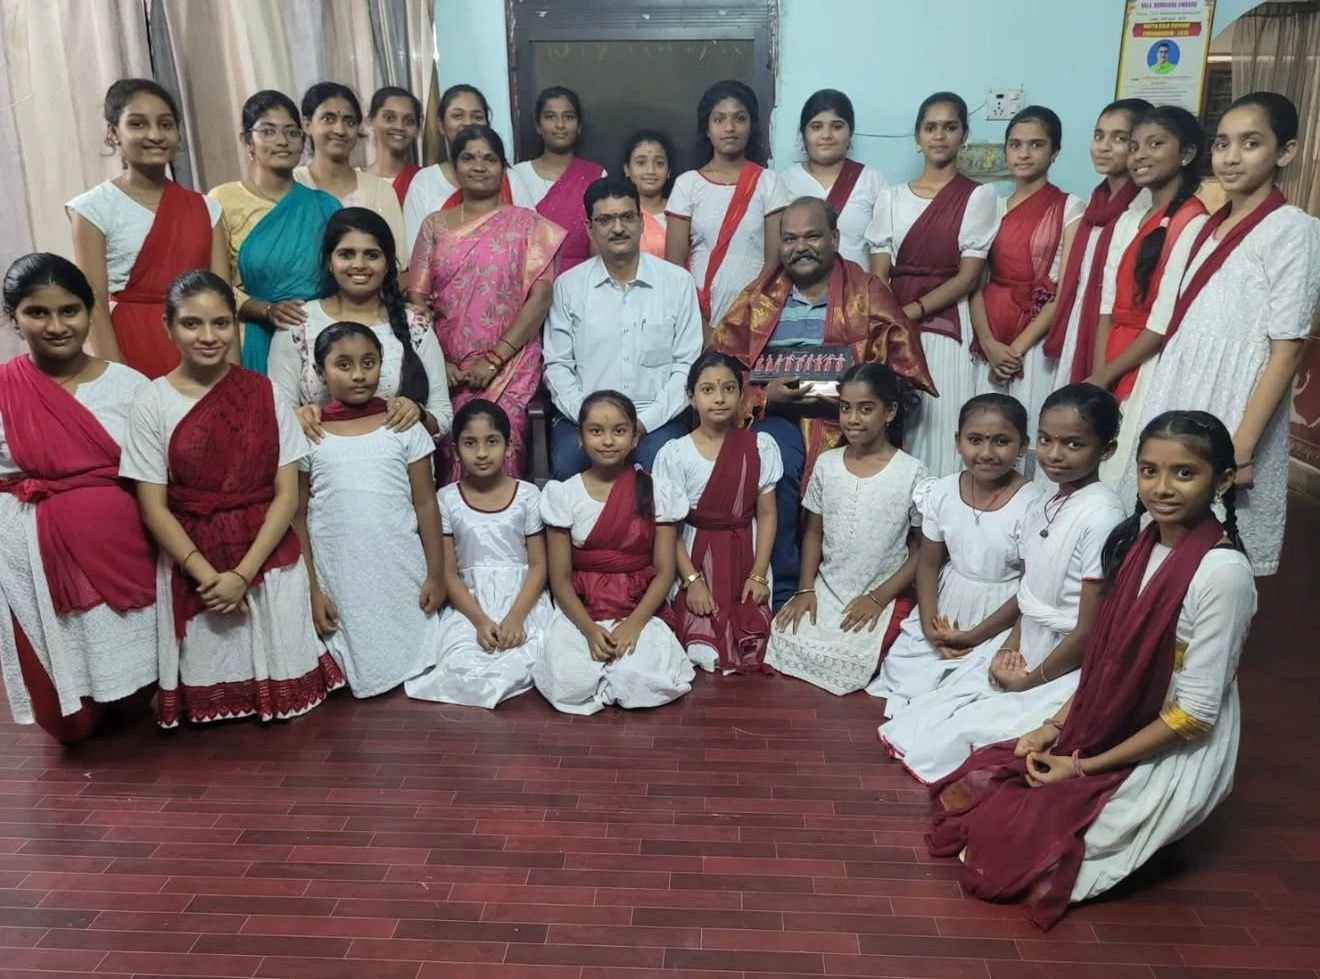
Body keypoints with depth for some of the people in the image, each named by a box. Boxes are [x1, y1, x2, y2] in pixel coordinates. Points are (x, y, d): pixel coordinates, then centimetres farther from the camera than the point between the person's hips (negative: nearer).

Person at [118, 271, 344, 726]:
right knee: (209, 669, 9)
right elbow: (153, 508, -6)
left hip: (267, 556, 1)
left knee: (276, 666, 6)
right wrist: (208, 575, -14)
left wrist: (243, 573, -14)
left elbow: (287, 495, -6)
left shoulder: (265, 393, -4)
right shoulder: (151, 403, -6)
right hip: (192, 562, 0)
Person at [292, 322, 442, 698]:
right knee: (356, 662, 8)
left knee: (409, 650, 9)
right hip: (339, 578, 0)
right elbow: (298, 516, 2)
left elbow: (425, 504, 1)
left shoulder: (404, 428, -1)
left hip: (402, 573, 0)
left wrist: (436, 573, -1)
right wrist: (311, 588, -1)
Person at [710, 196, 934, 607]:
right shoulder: (760, 296, 16)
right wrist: (766, 394, -9)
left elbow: (905, 370, 5)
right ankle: (783, 594, -17)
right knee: (776, 465, -32)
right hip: (773, 415, 1)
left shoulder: (868, 294, 11)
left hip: (845, 417, -1)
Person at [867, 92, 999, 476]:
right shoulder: (892, 197, 11)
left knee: (940, 428, -5)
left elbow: (968, 276, -4)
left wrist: (911, 311, -14)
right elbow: (878, 276, 5)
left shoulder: (978, 196, 3)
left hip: (946, 328, -2)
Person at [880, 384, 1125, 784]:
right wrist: (1011, 645, -5)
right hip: (1026, 646, 8)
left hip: (1066, 665, -8)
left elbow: (1090, 629, -21)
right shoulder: (1042, 506, 3)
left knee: (970, 731, -9)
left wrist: (1030, 681, -11)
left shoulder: (1100, 517, -24)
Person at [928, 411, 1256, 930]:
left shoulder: (1222, 571, -24)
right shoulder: (1140, 538, -3)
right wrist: (1056, 724, -2)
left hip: (1174, 755, -7)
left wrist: (1084, 768, -17)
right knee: (981, 782, 0)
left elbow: (1194, 714, -21)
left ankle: (1149, 825, 10)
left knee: (1017, 838, -8)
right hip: (1112, 723, 7)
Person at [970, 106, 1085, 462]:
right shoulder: (993, 207, 12)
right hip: (990, 344, 3)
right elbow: (976, 280, 5)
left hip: (1037, 345, -3)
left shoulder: (1069, 208, 1)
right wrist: (988, 343, -9)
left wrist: (1018, 347, -12)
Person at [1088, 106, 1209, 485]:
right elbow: (1108, 306, 7)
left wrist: (1104, 376, -11)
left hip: (1153, 369, -7)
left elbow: (1164, 322, -16)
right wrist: (1097, 376, -4)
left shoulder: (1194, 223, -12)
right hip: (1111, 369, 7)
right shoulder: (1128, 220, 12)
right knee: (1096, 471, 11)